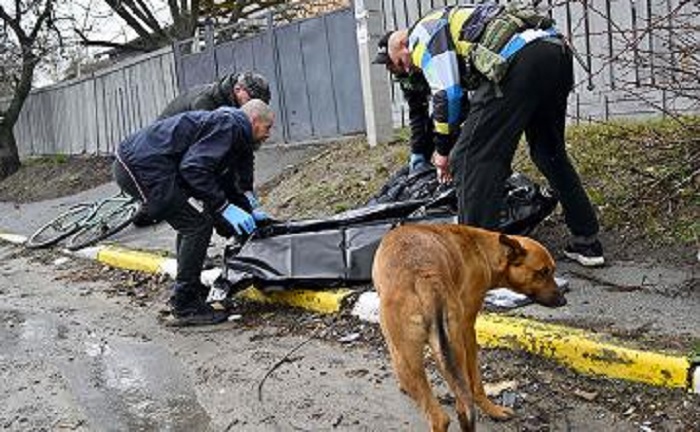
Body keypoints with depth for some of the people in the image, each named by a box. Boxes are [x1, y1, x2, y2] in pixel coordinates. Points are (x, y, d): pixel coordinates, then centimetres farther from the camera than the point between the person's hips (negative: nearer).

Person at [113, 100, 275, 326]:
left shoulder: (230, 129, 22)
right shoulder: (227, 124, -11)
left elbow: (224, 182, 28)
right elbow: (194, 168, -23)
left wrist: (248, 212, 22)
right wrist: (224, 207, -20)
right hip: (143, 167, -11)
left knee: (191, 223, 20)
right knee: (198, 223, -10)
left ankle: (188, 290, 30)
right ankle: (185, 306, -3)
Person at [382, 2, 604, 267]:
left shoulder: (421, 33, 13)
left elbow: (446, 94, 1)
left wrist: (443, 149, 13)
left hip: (518, 59, -10)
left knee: (470, 159, -4)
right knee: (550, 153, 24)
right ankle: (587, 242, 30)